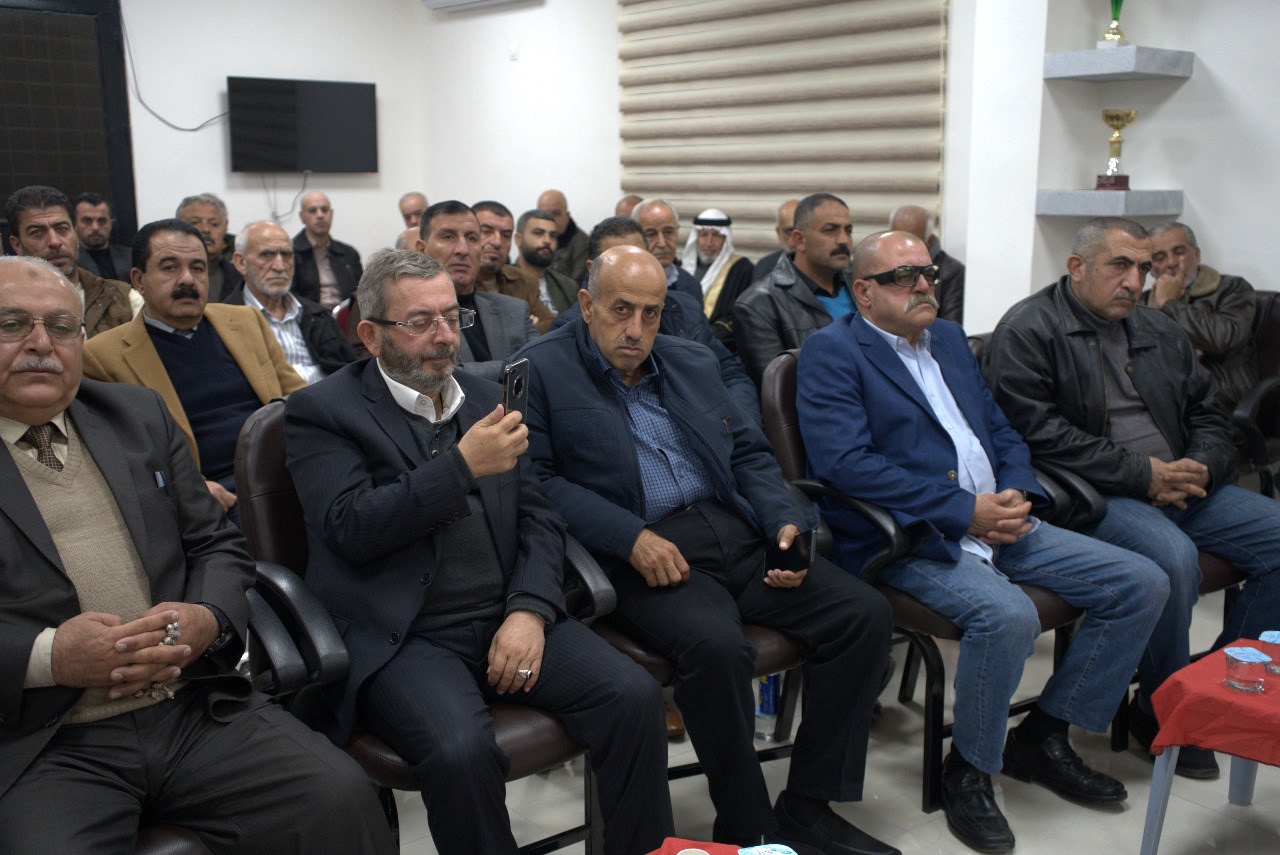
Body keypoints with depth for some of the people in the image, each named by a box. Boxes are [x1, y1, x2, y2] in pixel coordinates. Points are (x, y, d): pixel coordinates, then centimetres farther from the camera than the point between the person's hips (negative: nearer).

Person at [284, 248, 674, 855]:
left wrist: (531, 611, -5)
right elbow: (350, 529, -12)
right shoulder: (320, 411, 1)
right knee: (461, 750, -32)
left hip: (509, 620, 5)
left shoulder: (487, 398, 16)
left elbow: (538, 519, 12)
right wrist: (463, 466, -18)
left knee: (635, 696, -16)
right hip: (404, 638, -4)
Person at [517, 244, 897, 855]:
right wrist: (631, 537, -19)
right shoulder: (541, 369, 2)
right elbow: (535, 477, -9)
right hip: (636, 554, -6)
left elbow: (749, 454, 20)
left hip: (736, 531, 6)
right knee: (715, 643, -34)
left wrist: (786, 524, 1)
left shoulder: (693, 363, 20)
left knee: (864, 613, -9)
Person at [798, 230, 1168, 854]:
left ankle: (1042, 737, 13)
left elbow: (1001, 431, 20)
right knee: (1007, 614, -34)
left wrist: (1016, 494, -3)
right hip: (911, 538, -8)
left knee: (1142, 585, 0)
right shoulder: (831, 352, -5)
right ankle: (969, 772, -6)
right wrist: (964, 511, -18)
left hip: (997, 523, 8)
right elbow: (845, 462, -18)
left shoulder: (949, 338, 20)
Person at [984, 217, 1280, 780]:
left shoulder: (1160, 331, 21)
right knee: (1173, 558, -33)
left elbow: (1206, 413, 22)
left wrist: (1199, 468, -2)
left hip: (1178, 487, 8)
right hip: (1091, 496, -8)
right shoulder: (1028, 330, -4)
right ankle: (1162, 711, -9)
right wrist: (1140, 473, -15)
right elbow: (1038, 431, -16)